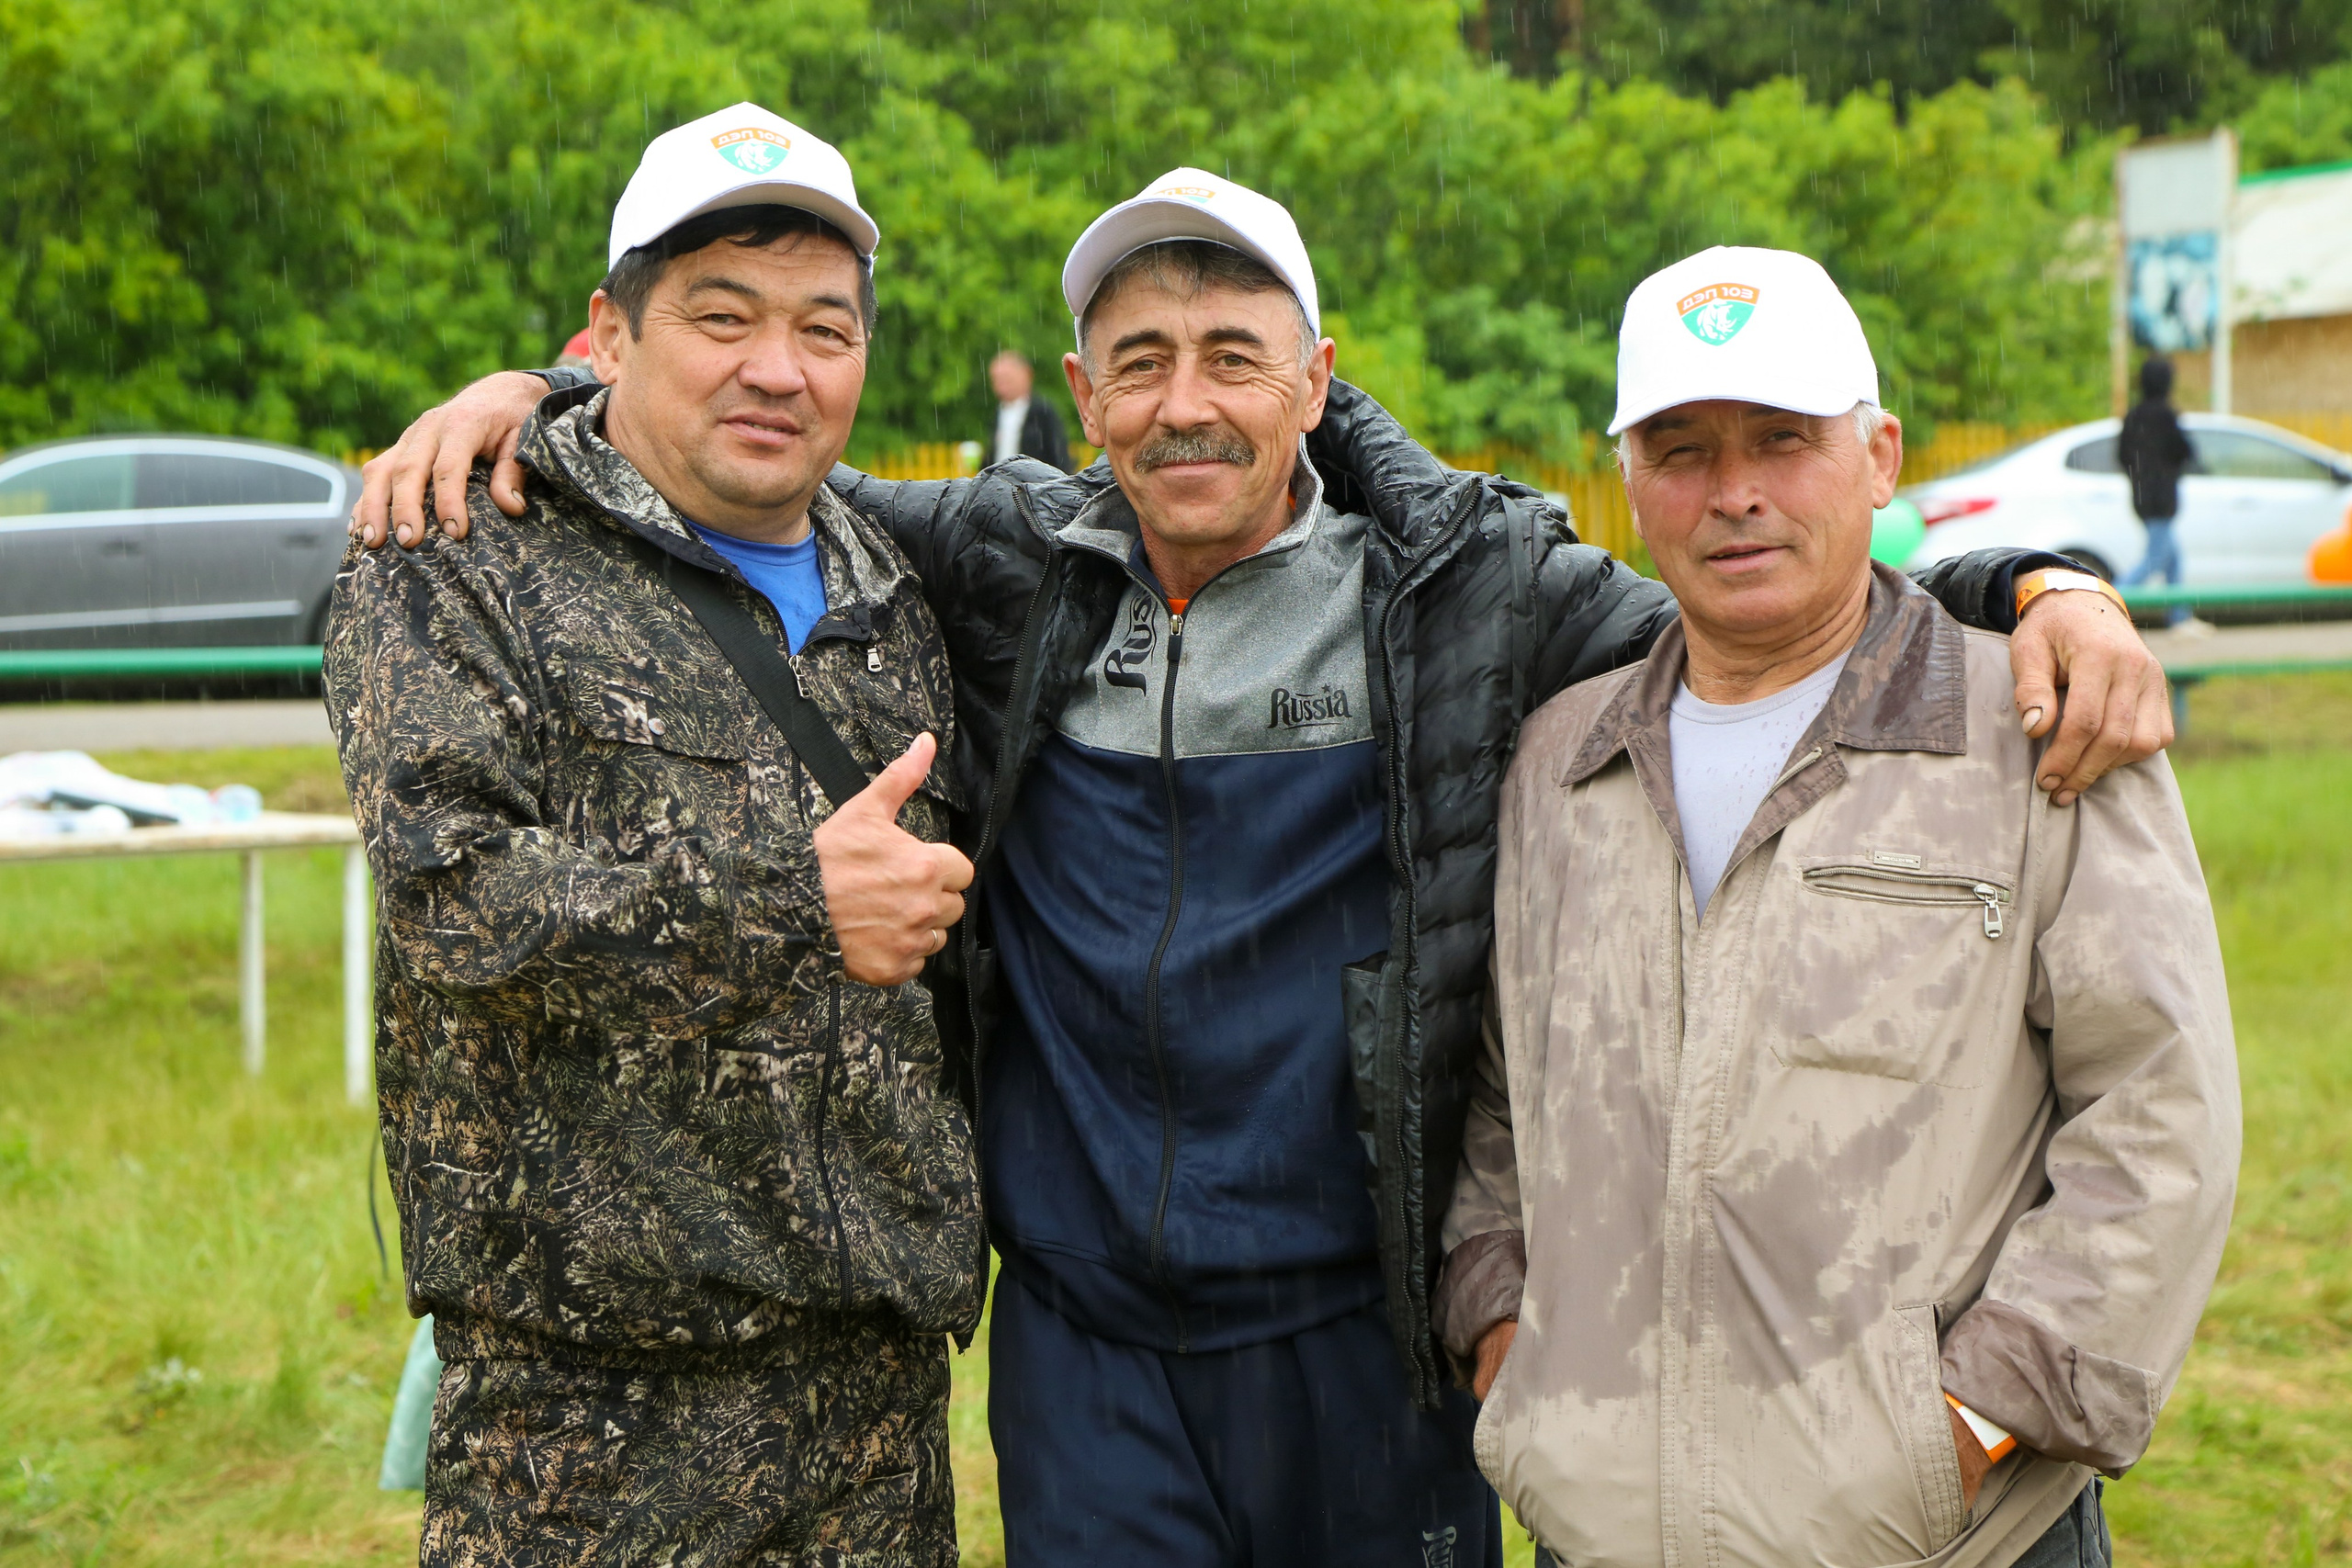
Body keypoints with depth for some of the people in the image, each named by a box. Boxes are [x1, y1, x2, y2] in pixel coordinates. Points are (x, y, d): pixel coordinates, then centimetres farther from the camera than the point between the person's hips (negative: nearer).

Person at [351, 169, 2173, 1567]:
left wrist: (2037, 594, -15)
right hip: (1079, 1335, 2)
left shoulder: (1468, 588, -4)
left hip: (1359, 1333, -1)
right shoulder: (1009, 567, 2)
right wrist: (535, 392, 0)